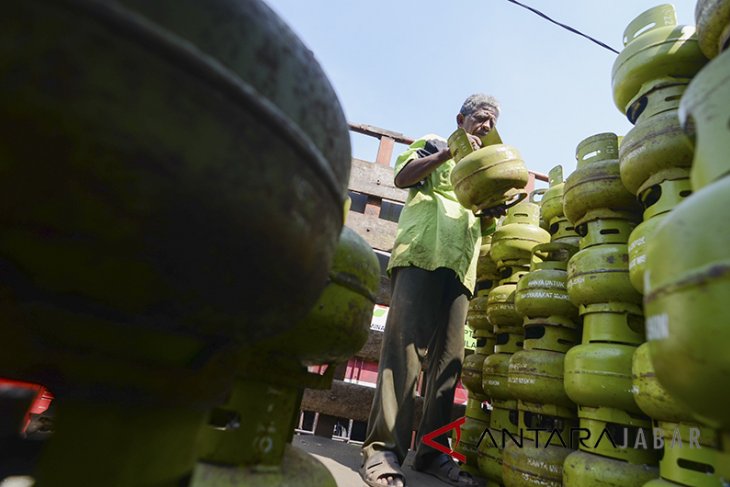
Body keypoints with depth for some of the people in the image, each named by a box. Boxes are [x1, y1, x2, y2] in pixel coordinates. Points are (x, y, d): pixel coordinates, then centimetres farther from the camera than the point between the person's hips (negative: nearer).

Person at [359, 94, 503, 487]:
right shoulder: (435, 144, 19)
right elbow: (402, 177, 1)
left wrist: (492, 213, 6)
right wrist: (450, 151, -6)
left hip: (461, 266, 6)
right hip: (421, 253, -5)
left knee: (448, 358, 0)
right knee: (404, 344, -15)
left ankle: (432, 450, 7)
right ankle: (383, 448, -10)